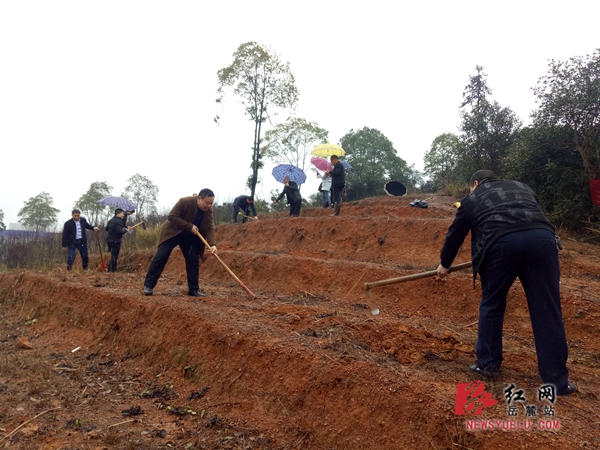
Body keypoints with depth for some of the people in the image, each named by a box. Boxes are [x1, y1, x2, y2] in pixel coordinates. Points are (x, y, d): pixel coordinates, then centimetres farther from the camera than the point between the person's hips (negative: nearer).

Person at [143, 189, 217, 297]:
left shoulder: (208, 211, -11)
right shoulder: (184, 202, -26)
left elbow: (210, 229, -16)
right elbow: (172, 216, -26)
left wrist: (213, 244, -33)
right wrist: (190, 226, -31)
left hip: (190, 237, 5)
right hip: (172, 232, -4)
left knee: (194, 261, -1)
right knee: (160, 257, -8)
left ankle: (193, 289, 8)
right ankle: (148, 285, -2)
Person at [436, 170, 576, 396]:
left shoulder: (472, 199, 25)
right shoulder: (523, 187, 35)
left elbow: (455, 233, 28)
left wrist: (445, 263, 41)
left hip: (501, 243, -3)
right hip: (542, 238, 3)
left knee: (492, 305, 16)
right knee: (547, 311, 7)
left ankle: (488, 364, 23)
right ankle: (557, 379, 12)